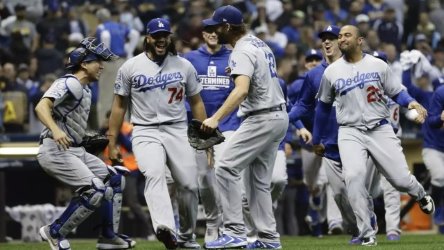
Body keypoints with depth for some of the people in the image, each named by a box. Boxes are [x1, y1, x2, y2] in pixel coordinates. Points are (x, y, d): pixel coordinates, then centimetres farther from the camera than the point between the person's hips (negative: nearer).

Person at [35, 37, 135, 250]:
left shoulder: (85, 90, 17)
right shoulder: (69, 84, -13)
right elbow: (42, 106, -27)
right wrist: (55, 130, -43)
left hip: (76, 151, 11)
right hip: (56, 151, -11)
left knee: (114, 180, 11)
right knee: (96, 191, -20)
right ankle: (55, 232, -8)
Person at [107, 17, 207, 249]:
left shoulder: (184, 66, 8)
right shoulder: (130, 67, 3)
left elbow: (196, 102, 14)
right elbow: (119, 106, 7)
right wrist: (112, 142, 4)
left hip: (178, 131, 3)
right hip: (145, 132, -3)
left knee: (189, 184, -3)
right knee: (154, 174, -29)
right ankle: (165, 228, -51)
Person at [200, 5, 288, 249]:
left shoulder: (242, 51, -16)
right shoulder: (260, 44, 14)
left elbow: (241, 90, -31)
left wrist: (216, 118, -38)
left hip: (261, 119, -10)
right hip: (279, 116, 10)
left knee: (226, 167, -14)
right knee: (258, 179, 13)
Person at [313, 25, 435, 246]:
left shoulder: (378, 66, 2)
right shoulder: (331, 72, 5)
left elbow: (396, 92, 9)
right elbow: (323, 106, 16)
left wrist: (411, 103, -14)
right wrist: (316, 140, 22)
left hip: (380, 130, 0)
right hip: (350, 132, 0)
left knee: (401, 179, -3)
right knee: (354, 176, -25)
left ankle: (421, 196, 37)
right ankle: (367, 235, -18)